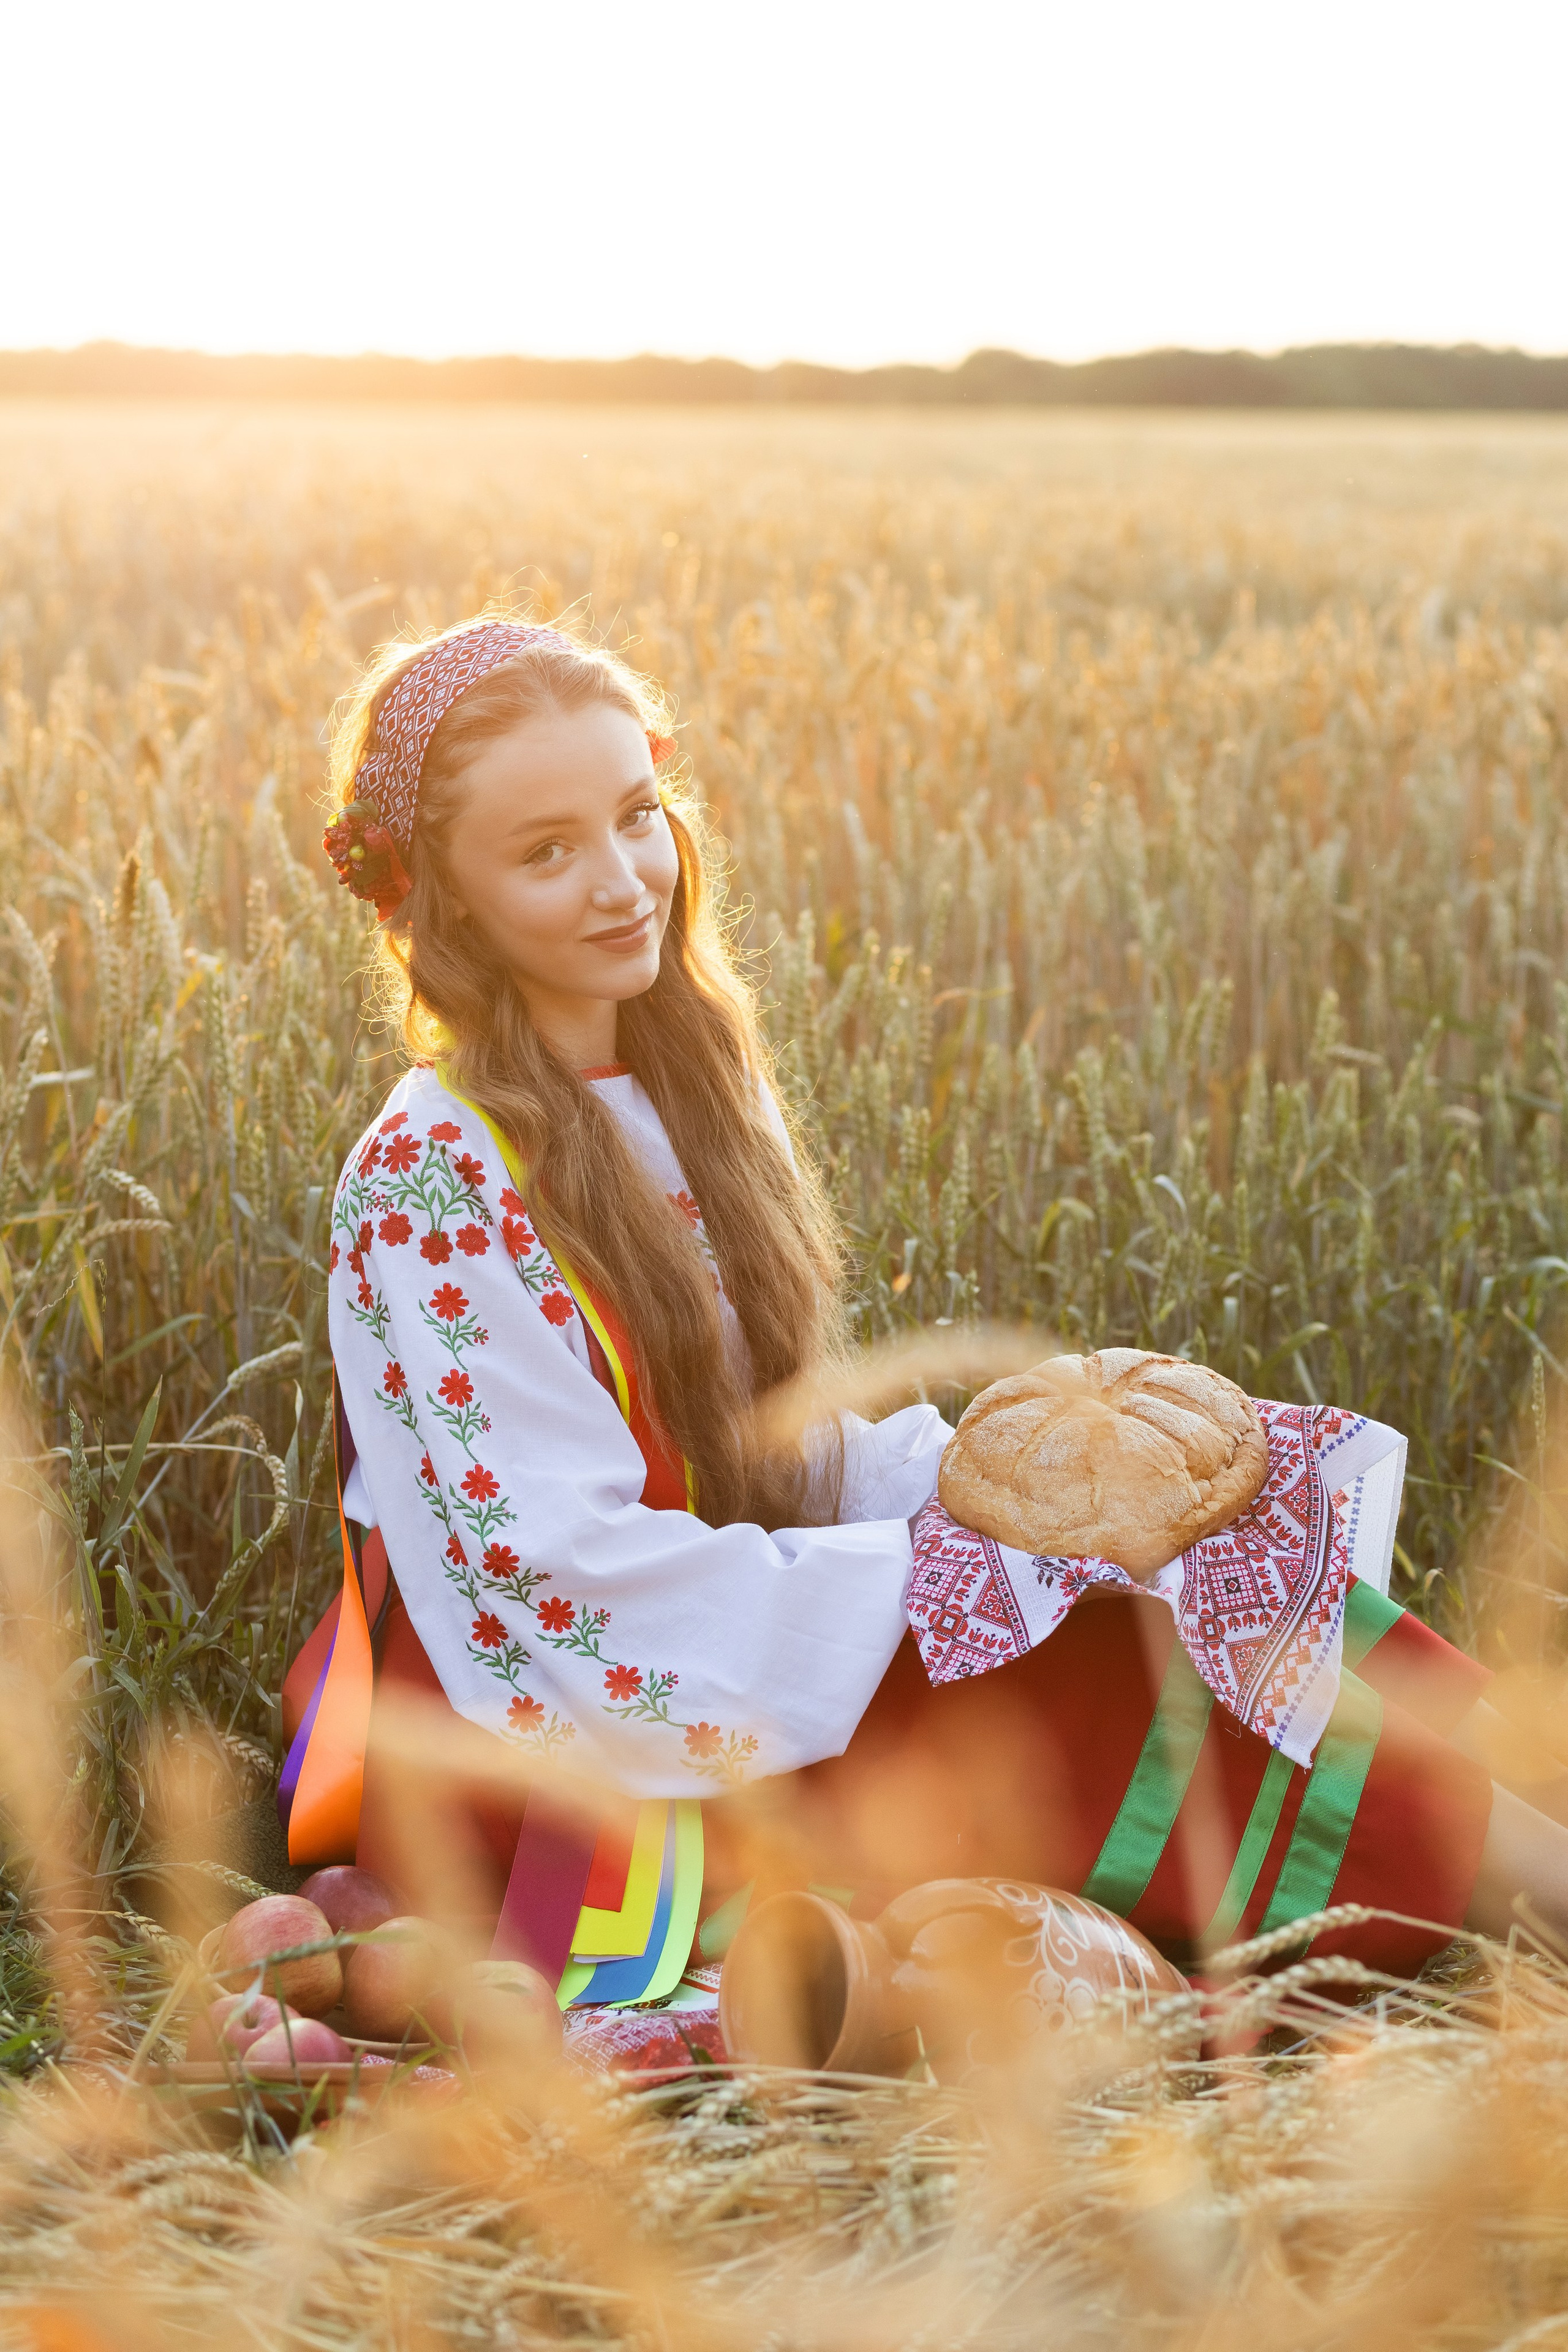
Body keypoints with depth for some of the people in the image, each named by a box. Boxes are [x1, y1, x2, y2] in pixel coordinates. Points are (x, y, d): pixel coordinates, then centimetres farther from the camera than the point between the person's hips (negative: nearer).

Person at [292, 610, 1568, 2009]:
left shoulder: (693, 1085, 5)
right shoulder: (429, 1179, -19)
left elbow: (788, 1437, 10)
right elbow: (568, 1576, -21)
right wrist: (945, 1571, -20)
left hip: (739, 1671, 7)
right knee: (1125, 1697, -19)